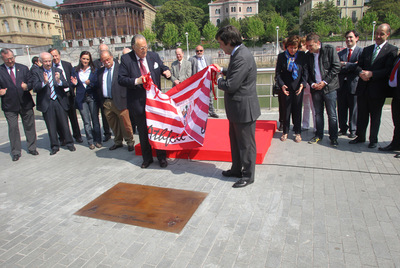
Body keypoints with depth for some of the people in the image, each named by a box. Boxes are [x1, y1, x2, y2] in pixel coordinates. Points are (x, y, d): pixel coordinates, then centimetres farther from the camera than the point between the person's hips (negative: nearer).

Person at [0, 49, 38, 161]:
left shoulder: (23, 68, 8)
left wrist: (27, 86, -13)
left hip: (26, 103, 2)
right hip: (9, 106, -1)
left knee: (29, 126, 9)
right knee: (13, 128, 1)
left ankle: (32, 148, 24)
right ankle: (15, 152, 12)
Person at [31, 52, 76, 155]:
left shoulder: (58, 71, 7)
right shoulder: (36, 72, 1)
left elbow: (66, 85, -4)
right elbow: (35, 88, -10)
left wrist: (59, 81, -24)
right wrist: (44, 82, -28)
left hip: (60, 101, 1)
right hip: (46, 103, -1)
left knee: (64, 124, 6)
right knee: (51, 126, 7)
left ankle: (69, 143, 20)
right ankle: (54, 146, 20)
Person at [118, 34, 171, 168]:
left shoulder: (154, 56, 2)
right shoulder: (126, 59, -5)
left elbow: (162, 67, 16)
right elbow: (121, 79, -8)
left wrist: (166, 71, -8)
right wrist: (136, 81, -23)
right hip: (138, 102, -1)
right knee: (143, 132, 10)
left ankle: (161, 157, 24)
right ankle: (147, 158, 27)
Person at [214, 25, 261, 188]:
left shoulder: (242, 57, -24)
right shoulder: (238, 54, 9)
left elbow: (231, 86, -26)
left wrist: (219, 80, -7)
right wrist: (223, 72, 12)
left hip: (244, 108, -11)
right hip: (236, 108, 11)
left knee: (246, 143, 4)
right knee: (235, 140, 22)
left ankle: (248, 176, 20)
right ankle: (237, 169, 38)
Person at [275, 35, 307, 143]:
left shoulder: (302, 55, 1)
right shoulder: (281, 56, 0)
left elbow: (305, 71, 4)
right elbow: (278, 72, 1)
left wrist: (302, 84, -10)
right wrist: (282, 85, -10)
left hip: (298, 87, 1)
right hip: (286, 88, 0)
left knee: (297, 110, 5)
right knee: (286, 110, 5)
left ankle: (298, 132, 18)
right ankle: (285, 132, 19)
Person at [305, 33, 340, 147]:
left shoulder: (330, 50, -5)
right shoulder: (308, 55, 7)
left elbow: (336, 67, -7)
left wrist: (325, 82, -12)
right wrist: (312, 84, -5)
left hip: (329, 87, -3)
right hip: (315, 88, 4)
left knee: (332, 114, 1)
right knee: (318, 113, 10)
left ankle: (333, 137, 12)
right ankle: (319, 135, 22)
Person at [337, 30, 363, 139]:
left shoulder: (361, 51, -1)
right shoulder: (340, 53, 11)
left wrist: (345, 64, -12)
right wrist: (352, 66, -13)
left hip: (354, 84, -4)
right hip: (341, 84, 4)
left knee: (353, 108, 5)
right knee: (341, 109, 10)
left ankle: (353, 130, 17)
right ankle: (343, 128, 22)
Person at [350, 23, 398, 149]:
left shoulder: (392, 50, -3)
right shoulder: (367, 49, 13)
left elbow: (388, 70, -13)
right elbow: (358, 65, 11)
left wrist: (371, 73, -22)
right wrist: (361, 72, -11)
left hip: (378, 89, -4)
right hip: (363, 88, 4)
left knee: (375, 116, 7)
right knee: (361, 114, 12)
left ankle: (373, 140, 20)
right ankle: (360, 137, 26)